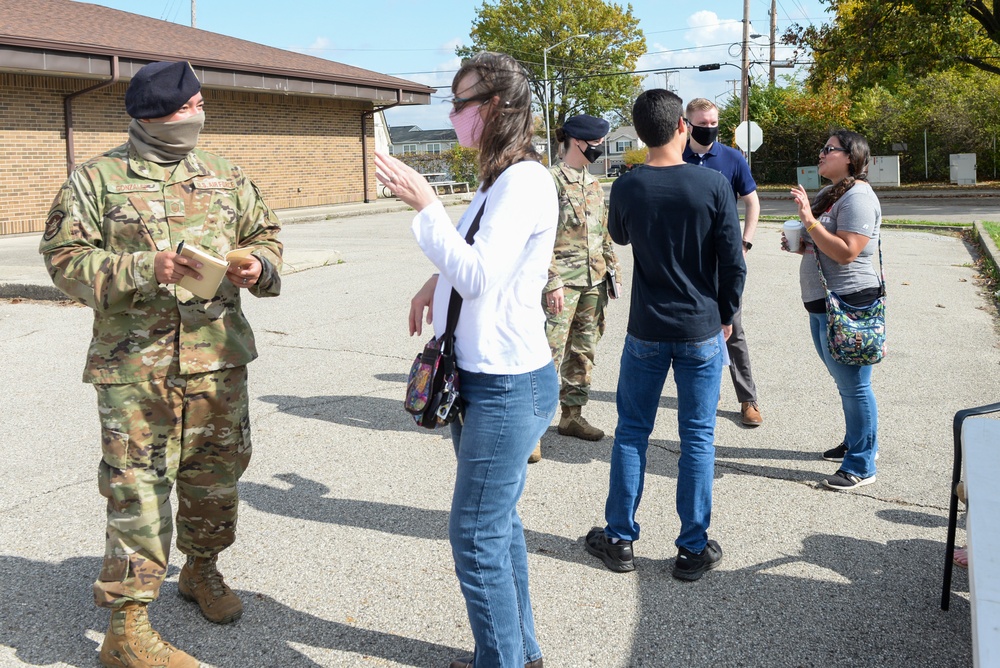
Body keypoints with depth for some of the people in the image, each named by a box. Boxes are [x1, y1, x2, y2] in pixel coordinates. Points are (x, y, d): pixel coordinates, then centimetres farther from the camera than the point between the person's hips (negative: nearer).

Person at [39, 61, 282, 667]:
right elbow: (65, 257, -5)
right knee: (138, 487, -2)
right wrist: (144, 270, -19)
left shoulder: (225, 177, 11)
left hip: (219, 360, 5)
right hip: (136, 366, -4)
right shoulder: (98, 179, -1)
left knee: (217, 475, 15)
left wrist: (259, 266, -5)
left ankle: (202, 571, 40)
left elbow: (265, 234, 19)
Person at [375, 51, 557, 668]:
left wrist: (425, 205, -20)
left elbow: (480, 275, -25)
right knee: (498, 522, 19)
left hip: (508, 387, -10)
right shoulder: (497, 181, 14)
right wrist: (436, 283, 17)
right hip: (481, 378, 10)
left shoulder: (526, 181, -17)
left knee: (477, 536, -2)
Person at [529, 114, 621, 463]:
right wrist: (552, 283, -19)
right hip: (562, 282, -8)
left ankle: (572, 415, 26)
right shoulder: (550, 181, -9)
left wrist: (612, 269, 18)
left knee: (583, 352, 13)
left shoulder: (594, 183, 15)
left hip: (593, 281, 8)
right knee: (549, 354, -10)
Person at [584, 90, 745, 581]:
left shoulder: (626, 188, -7)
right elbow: (733, 263, -6)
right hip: (702, 331, -1)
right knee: (698, 437, 8)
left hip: (647, 332, 1)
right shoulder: (713, 185, -11)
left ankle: (620, 540, 21)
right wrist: (726, 315, 9)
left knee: (631, 433, 12)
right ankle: (694, 549, 16)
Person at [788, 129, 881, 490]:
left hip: (848, 305, -10)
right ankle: (858, 442, 35)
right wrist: (798, 244, 8)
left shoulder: (858, 197, -15)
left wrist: (808, 220, -25)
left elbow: (846, 252, -24)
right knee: (845, 382, 20)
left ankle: (861, 466, 6)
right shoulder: (829, 194, 17)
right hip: (822, 304, 10)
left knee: (853, 384, -3)